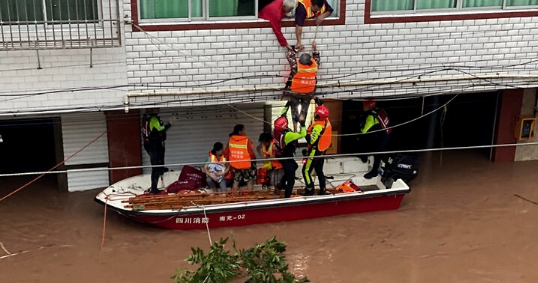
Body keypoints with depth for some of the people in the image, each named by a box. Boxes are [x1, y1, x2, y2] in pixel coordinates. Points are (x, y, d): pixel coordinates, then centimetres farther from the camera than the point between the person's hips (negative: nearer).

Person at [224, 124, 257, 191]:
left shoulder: (231, 140, -3)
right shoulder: (246, 140, -19)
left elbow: (226, 152, 3)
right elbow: (251, 152, -16)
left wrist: (228, 159, 19)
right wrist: (253, 158, 2)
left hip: (235, 164, 5)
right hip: (246, 164, -5)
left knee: (236, 181, 16)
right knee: (250, 181, 9)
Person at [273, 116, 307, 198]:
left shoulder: (275, 131, -15)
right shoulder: (287, 135, -35)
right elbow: (303, 134, -31)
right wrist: (302, 123, -27)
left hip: (279, 155, 9)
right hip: (286, 158, -9)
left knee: (294, 166, 32)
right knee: (291, 179, 2)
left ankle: (281, 184, 38)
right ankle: (287, 196, 7)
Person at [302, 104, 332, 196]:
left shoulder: (318, 126, -27)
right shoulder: (327, 121, -2)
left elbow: (312, 140, -28)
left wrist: (306, 134, -14)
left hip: (314, 151, -9)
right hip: (322, 150, 9)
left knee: (306, 171, 0)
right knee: (319, 171, 19)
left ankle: (310, 190, 3)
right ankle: (323, 190, 23)